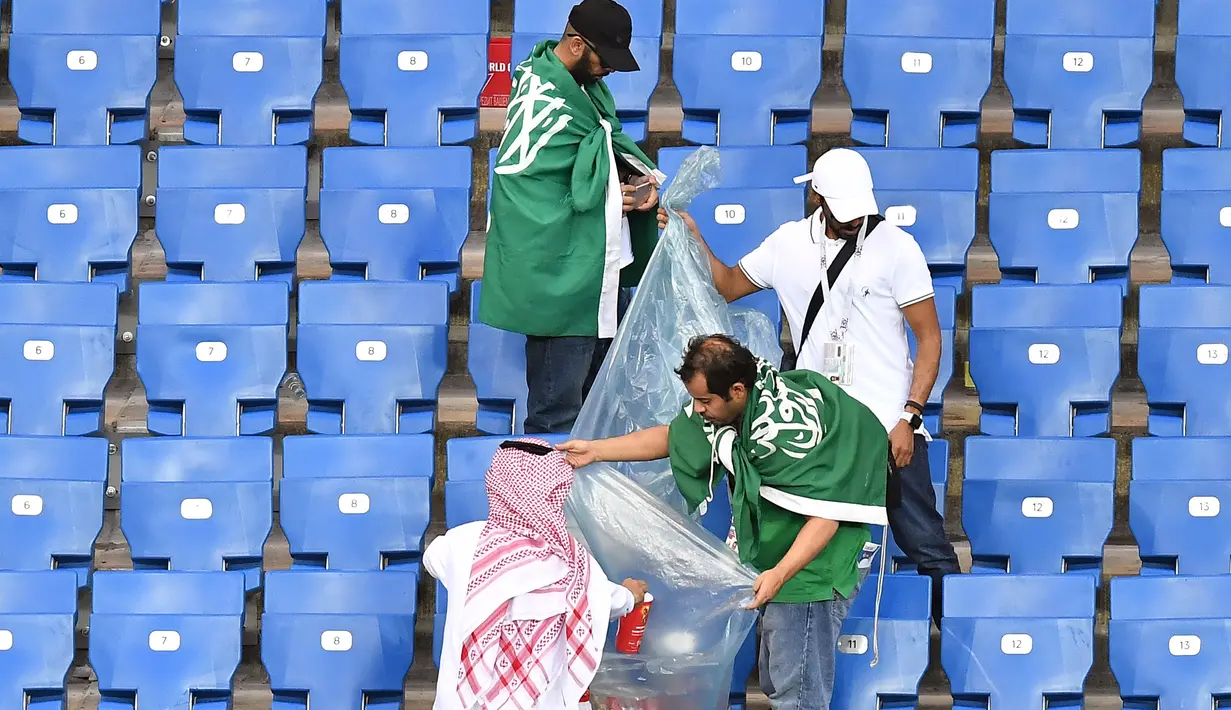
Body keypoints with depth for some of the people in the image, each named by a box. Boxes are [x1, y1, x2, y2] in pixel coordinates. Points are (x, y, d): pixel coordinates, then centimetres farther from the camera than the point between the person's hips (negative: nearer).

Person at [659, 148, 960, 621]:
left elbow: (929, 337, -4)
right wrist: (692, 237, 7)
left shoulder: (896, 246, -5)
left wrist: (909, 418, -12)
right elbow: (728, 285, 21)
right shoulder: (789, 243, 6)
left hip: (888, 426, -3)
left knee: (927, 547, -2)